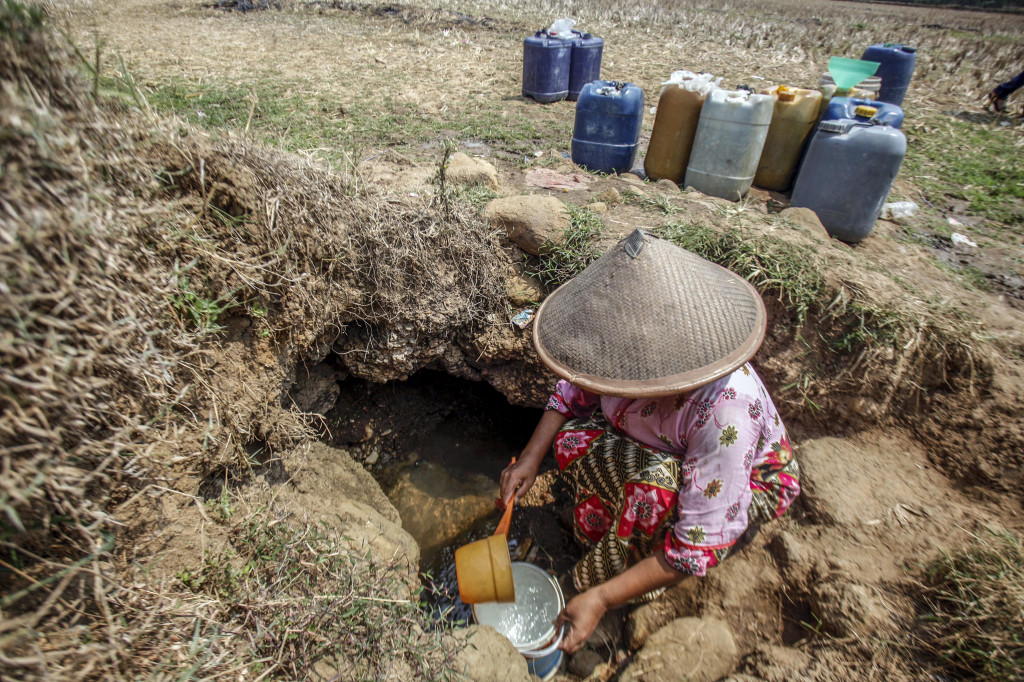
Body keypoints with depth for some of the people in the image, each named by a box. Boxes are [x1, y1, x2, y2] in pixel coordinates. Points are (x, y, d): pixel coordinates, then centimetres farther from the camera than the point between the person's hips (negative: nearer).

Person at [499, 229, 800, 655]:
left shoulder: (724, 408, -43)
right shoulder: (634, 350, -26)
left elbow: (700, 545, -37)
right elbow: (574, 390, -5)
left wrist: (599, 599, -33)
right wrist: (531, 458, -15)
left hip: (747, 481, -5)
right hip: (660, 451, 6)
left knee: (655, 485, -38)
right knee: (572, 440, -19)